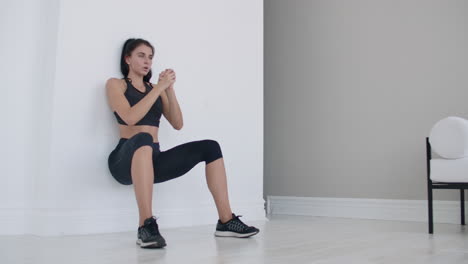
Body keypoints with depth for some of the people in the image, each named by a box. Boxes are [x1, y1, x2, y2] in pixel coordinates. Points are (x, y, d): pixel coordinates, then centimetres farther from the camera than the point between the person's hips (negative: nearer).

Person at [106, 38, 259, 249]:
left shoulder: (155, 89, 19)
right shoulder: (115, 84, 4)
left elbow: (177, 124, 7)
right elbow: (130, 118, -16)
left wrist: (169, 89, -3)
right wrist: (159, 87, -13)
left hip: (153, 160, 6)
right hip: (126, 161, -5)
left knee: (210, 147, -10)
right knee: (143, 138, -41)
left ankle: (226, 221, -14)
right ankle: (146, 226, -45)